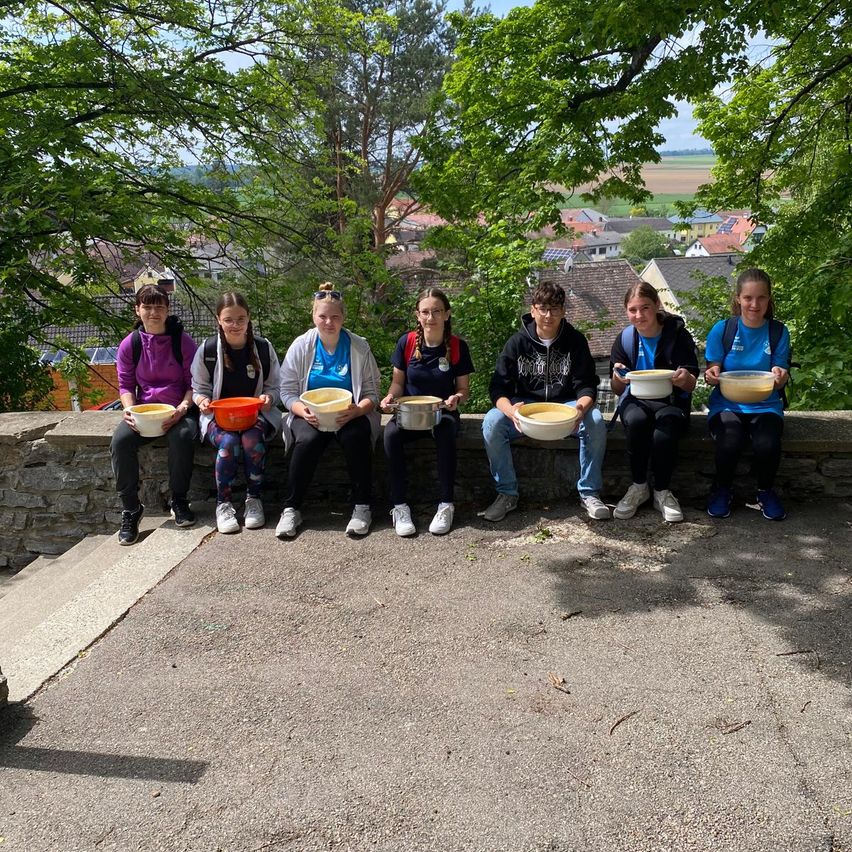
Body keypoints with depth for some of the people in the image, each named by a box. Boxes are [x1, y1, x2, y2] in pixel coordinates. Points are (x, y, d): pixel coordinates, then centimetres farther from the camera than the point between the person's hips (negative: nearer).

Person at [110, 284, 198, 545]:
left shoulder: (182, 341, -2)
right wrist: (129, 409, -11)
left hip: (178, 409, -2)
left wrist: (182, 408, -17)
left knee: (183, 436, -36)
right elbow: (126, 385, 9)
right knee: (120, 441, -27)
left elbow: (193, 383, 0)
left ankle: (179, 500, -14)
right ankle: (130, 509, -12)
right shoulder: (129, 344, 4)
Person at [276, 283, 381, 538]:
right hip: (310, 415, 0)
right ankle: (291, 509, -19)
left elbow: (371, 393, 2)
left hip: (350, 414, 0)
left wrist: (357, 410, -21)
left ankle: (362, 507, -19)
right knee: (308, 440, -32)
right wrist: (304, 411, -19)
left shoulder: (359, 347, 2)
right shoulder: (301, 346, 3)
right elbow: (288, 392, 3)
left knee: (356, 436, -33)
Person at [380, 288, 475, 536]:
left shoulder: (457, 346, -5)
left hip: (442, 412, -1)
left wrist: (457, 398, -22)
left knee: (445, 432, -36)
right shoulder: (407, 342, -3)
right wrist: (391, 396, -15)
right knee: (391, 433, -32)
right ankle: (399, 506, -21)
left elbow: (464, 388, 1)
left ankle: (446, 505, -24)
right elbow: (398, 381, 6)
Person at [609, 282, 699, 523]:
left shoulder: (678, 335, -5)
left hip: (671, 402, -1)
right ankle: (639, 487, -15)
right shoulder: (625, 339, 1)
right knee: (636, 421, -35)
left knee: (667, 422, -36)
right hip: (636, 401, 1)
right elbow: (618, 390, 4)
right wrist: (617, 378, -20)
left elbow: (690, 386, -7)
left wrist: (685, 378, -32)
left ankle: (662, 491, -17)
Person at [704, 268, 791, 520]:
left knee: (767, 444, -31)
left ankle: (766, 491, 3)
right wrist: (711, 375, -22)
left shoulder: (778, 332, 3)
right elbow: (712, 373, 3)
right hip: (727, 404, -1)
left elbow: (778, 381, 3)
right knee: (729, 442, -33)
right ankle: (723, 489, 1)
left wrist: (779, 376, -21)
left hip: (765, 406, 1)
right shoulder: (722, 330, 0)